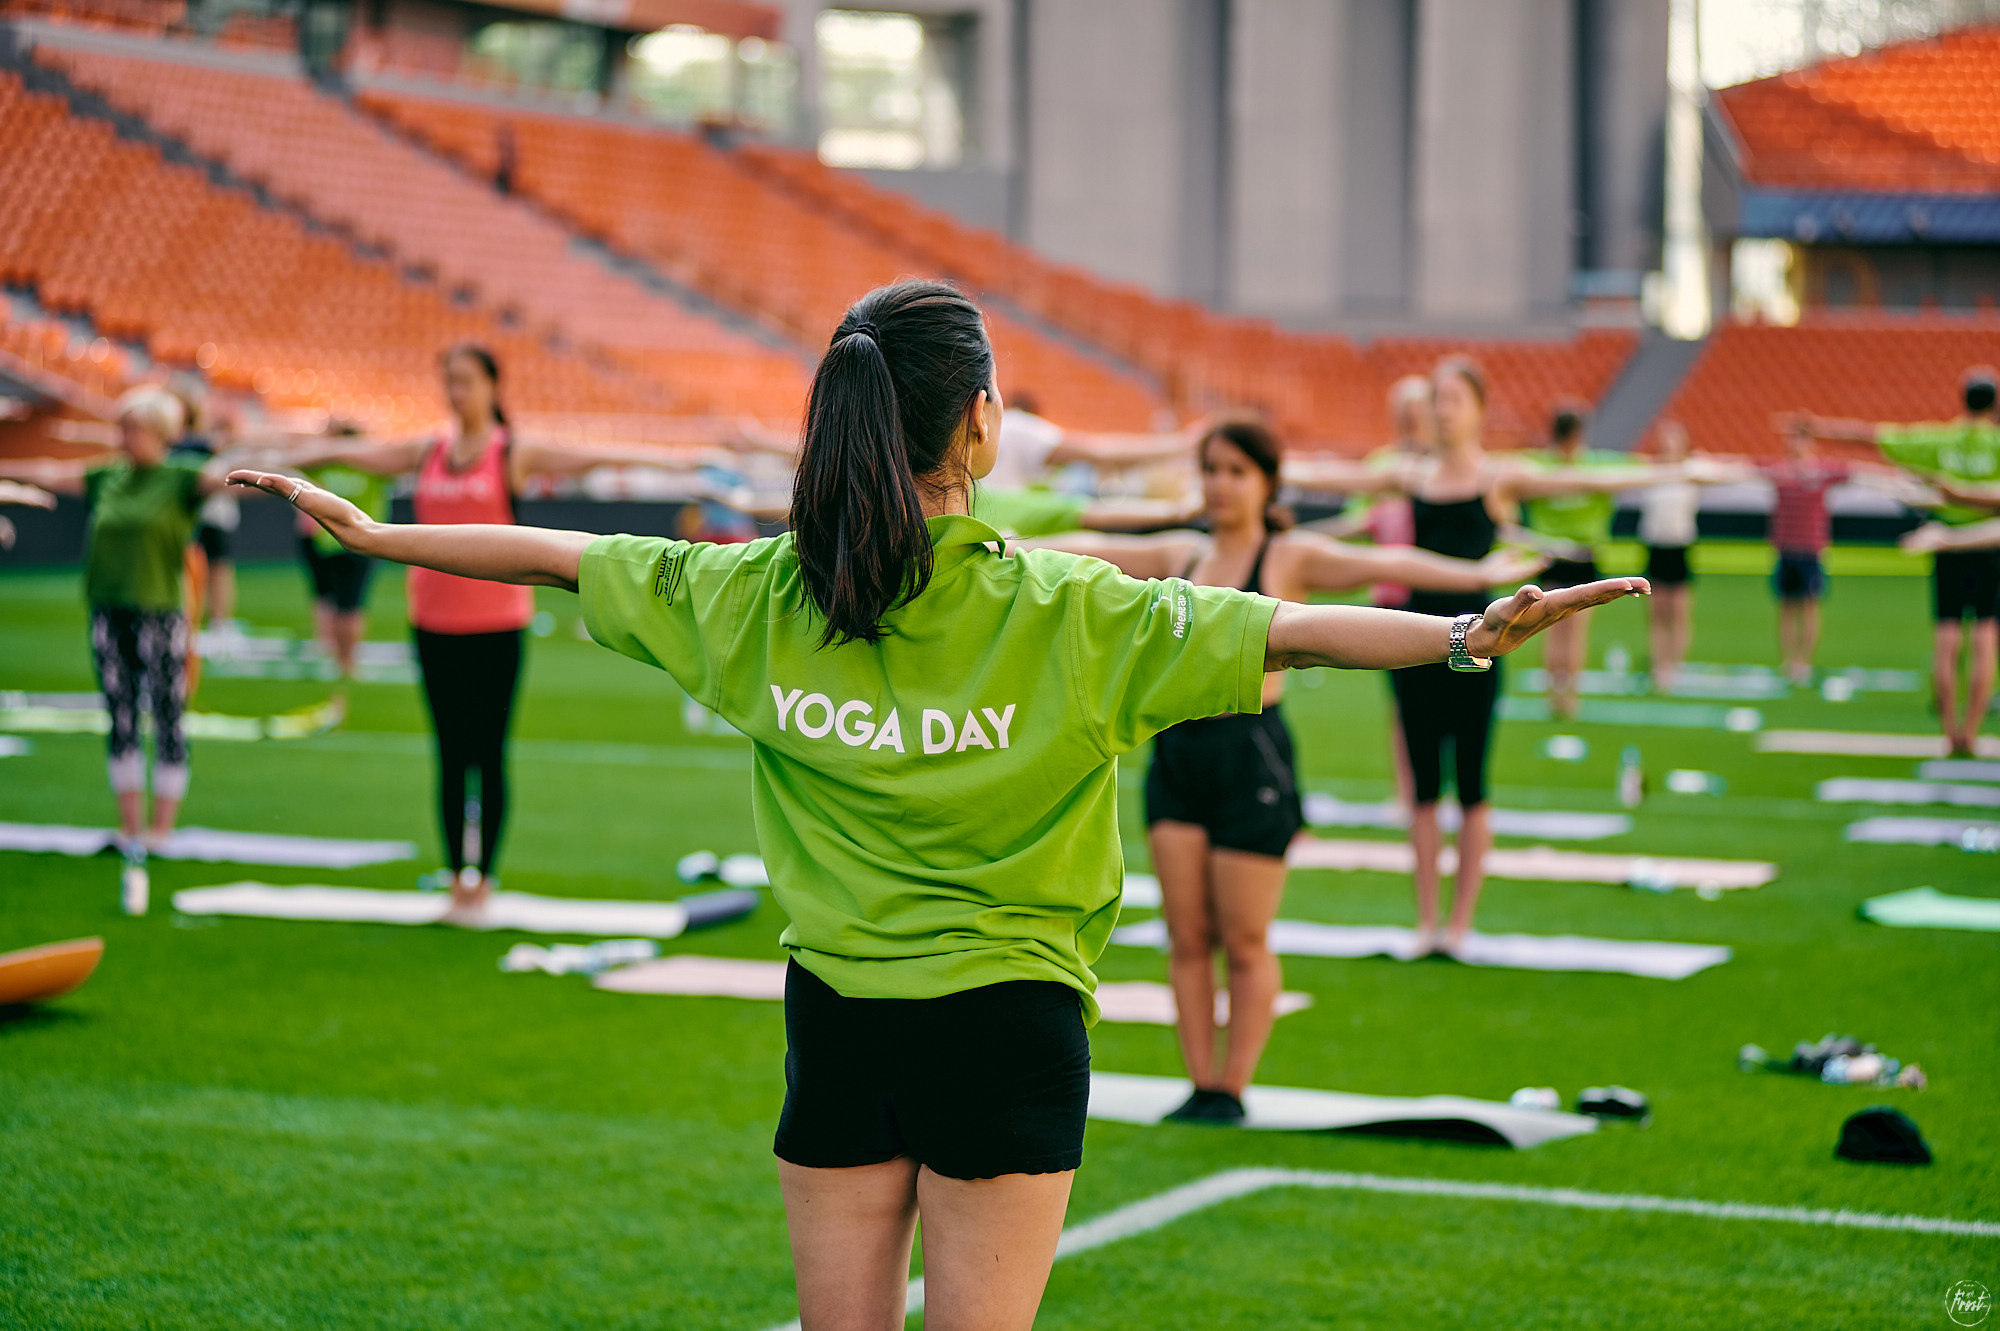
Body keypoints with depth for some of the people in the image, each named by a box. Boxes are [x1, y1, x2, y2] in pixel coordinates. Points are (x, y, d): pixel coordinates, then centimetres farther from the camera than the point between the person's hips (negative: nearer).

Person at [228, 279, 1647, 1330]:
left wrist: (370, 530, 18)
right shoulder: (1062, 612, -12)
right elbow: (1290, 628, -18)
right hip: (1007, 1023, -3)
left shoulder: (756, 595, -3)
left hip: (838, 1018, 3)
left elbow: (559, 557, 7)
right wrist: (1461, 635, -20)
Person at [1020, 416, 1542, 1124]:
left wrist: (1478, 575, -29)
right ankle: (1202, 1084, 12)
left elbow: (1379, 564, -16)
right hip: (1178, 751, 5)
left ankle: (1233, 1090, 10)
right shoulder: (1182, 555, 11)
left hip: (1251, 753, -5)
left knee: (1244, 942, 1)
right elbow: (1089, 552, 20)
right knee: (1187, 936, 5)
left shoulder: (1291, 557, -3)